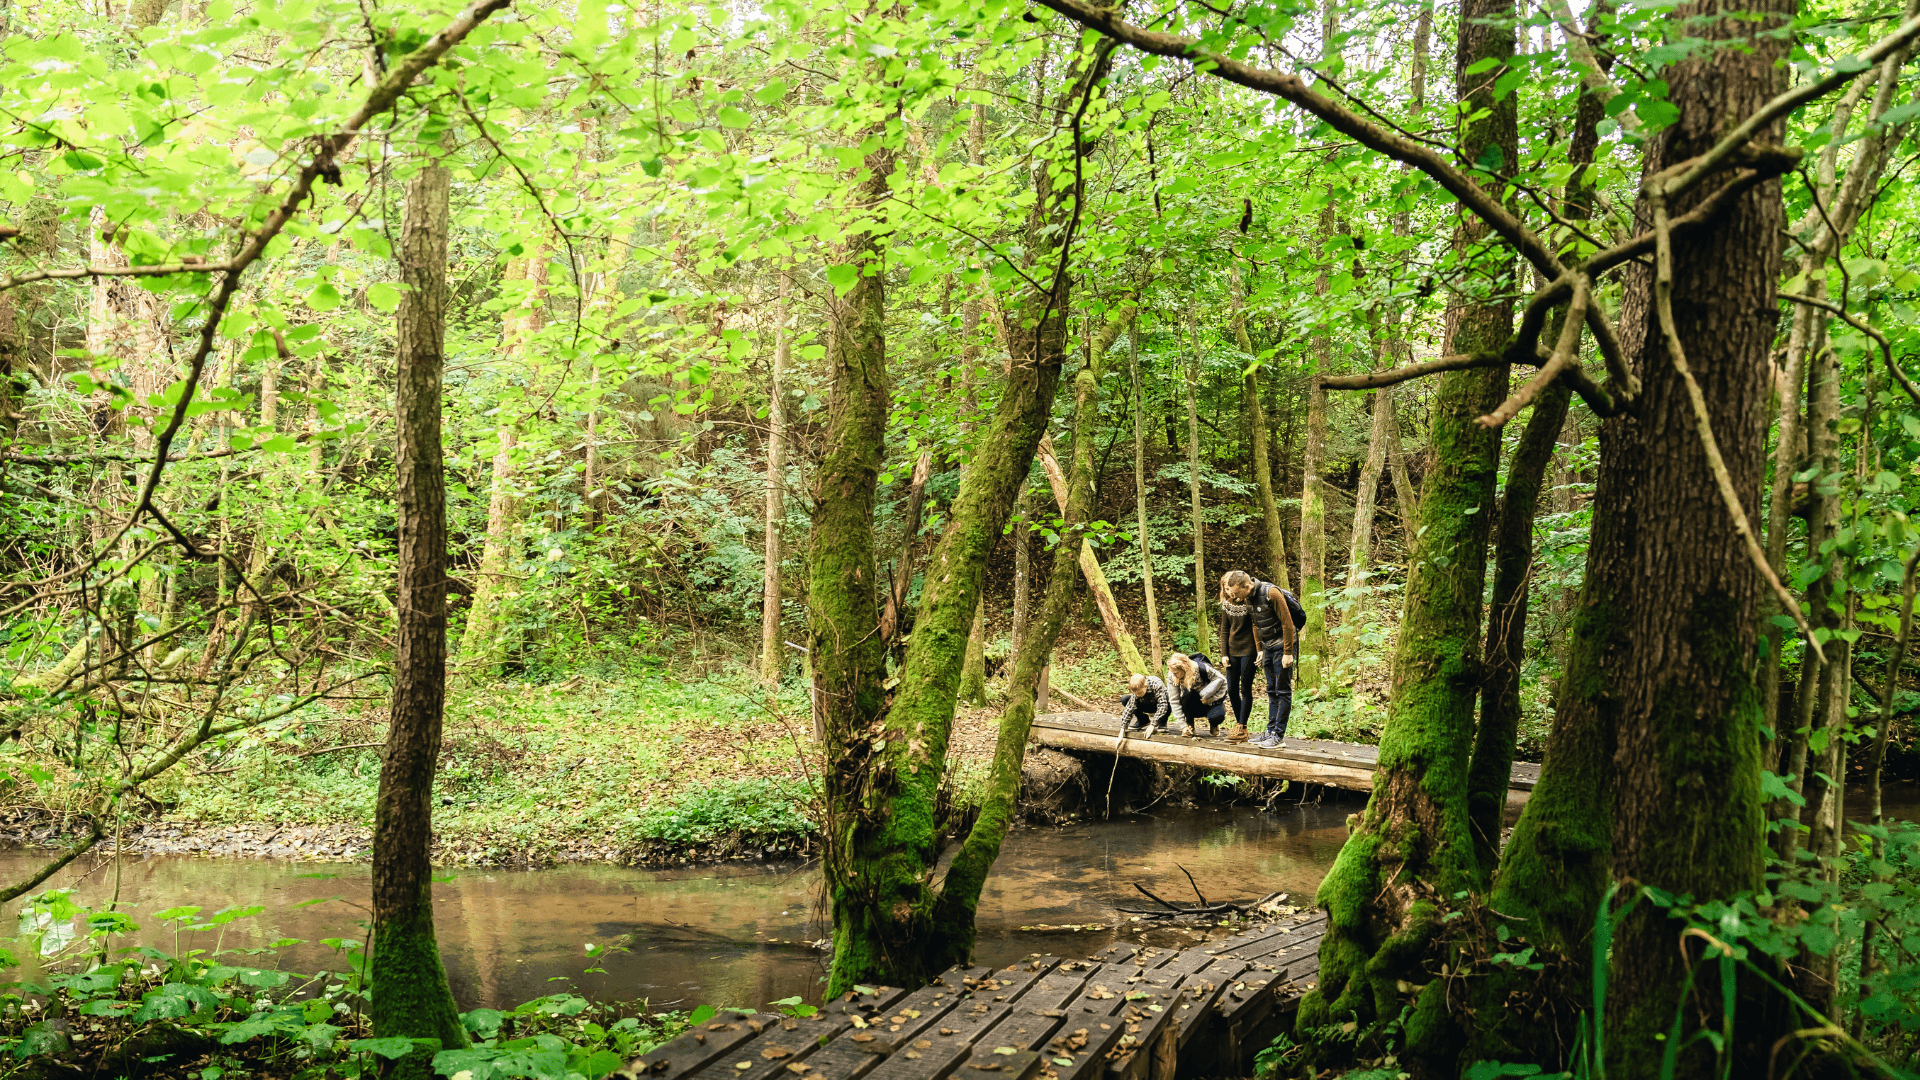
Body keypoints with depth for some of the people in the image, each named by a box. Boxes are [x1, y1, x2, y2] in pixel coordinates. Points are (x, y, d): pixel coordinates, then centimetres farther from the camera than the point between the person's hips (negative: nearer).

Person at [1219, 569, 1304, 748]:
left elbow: (1287, 623, -20)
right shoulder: (1248, 599, 3)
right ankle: (1271, 731, 13)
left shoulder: (1271, 593, -22)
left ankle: (1279, 735, -4)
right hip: (1268, 646, 8)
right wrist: (1260, 649, 13)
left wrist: (1288, 652, -19)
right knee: (1272, 691, 10)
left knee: (1283, 691, -5)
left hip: (1283, 645, -8)